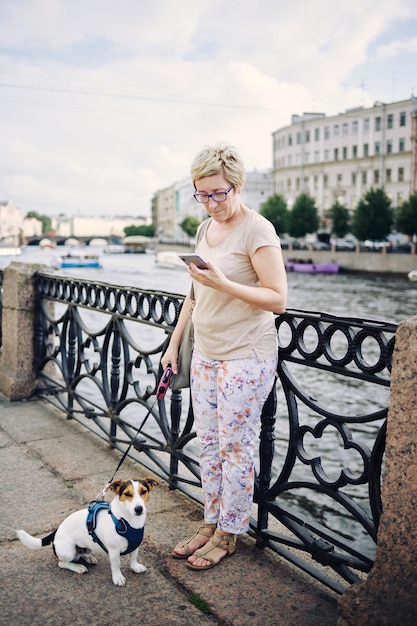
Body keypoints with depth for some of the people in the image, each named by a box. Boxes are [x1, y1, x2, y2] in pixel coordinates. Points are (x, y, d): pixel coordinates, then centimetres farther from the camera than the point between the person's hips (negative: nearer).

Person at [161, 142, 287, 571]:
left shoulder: (257, 230, -12)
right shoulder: (205, 229, 11)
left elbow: (277, 299, -17)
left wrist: (223, 283, -27)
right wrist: (174, 344, 17)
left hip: (246, 357, -7)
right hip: (205, 354, 7)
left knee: (235, 448, 2)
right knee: (208, 446, 13)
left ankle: (228, 534, 19)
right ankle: (210, 524, 27)